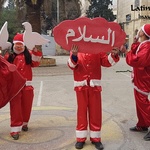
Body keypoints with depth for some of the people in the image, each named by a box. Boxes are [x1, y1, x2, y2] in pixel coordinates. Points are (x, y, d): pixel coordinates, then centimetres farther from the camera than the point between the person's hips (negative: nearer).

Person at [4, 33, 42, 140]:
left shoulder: (28, 54, 8)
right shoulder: (9, 55, 5)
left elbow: (35, 63, -6)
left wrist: (35, 50, -15)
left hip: (27, 85, 2)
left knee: (26, 106, 12)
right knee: (15, 107, -1)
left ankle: (24, 123, 32)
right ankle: (15, 129, 3)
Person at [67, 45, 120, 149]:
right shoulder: (75, 49, 0)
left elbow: (106, 62, -3)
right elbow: (72, 65, -12)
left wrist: (113, 55, -23)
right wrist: (74, 56, -32)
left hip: (94, 85, 1)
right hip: (81, 85, -1)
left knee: (95, 111, 7)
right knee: (82, 111, 8)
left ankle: (95, 138, 21)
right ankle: (81, 138, 20)